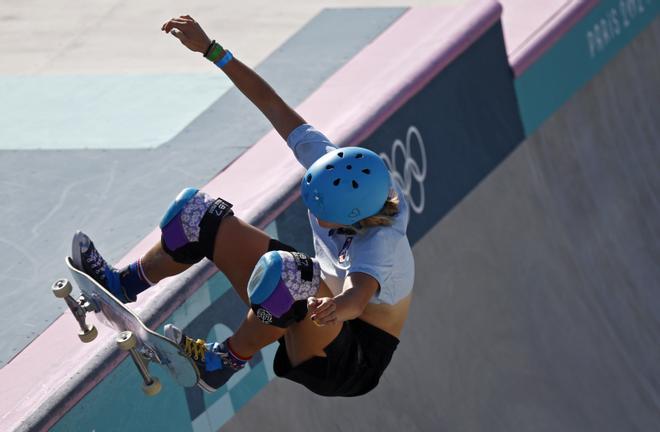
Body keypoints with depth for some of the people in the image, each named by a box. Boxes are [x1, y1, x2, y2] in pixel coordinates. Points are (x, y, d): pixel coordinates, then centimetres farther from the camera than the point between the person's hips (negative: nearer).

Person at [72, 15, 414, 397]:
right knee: (205, 218, 4)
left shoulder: (381, 244, -34)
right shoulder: (336, 170, -15)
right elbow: (271, 104, -10)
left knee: (291, 273, -41)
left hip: (353, 361, -8)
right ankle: (120, 285, 20)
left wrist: (337, 306, -78)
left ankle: (224, 362, -19)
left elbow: (358, 295, -54)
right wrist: (210, 49, -11)